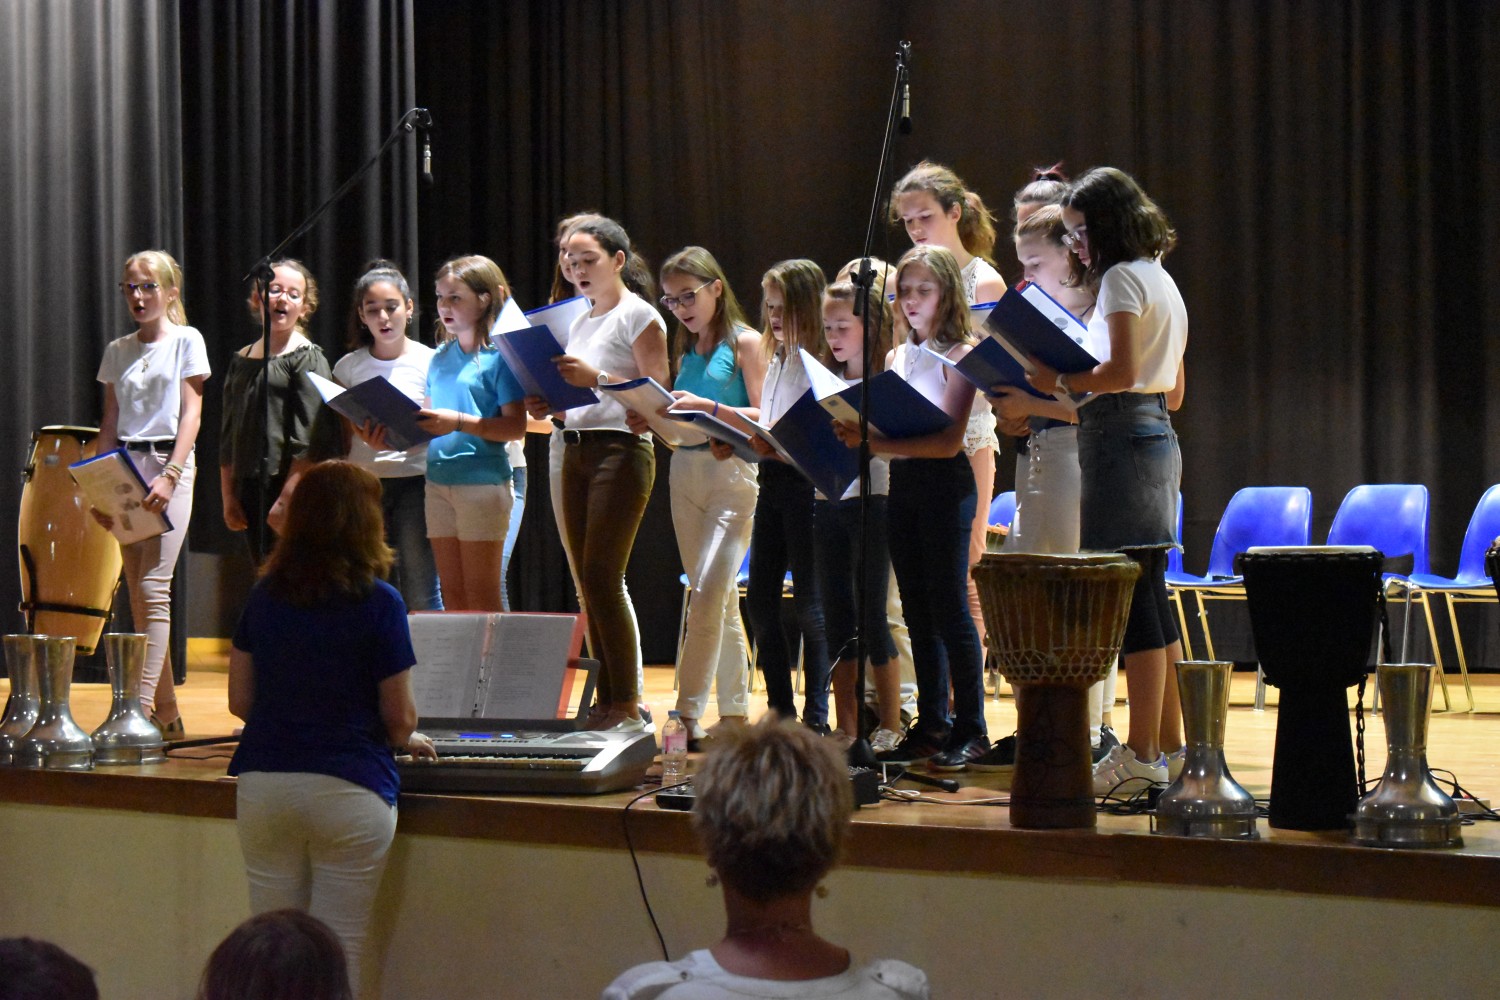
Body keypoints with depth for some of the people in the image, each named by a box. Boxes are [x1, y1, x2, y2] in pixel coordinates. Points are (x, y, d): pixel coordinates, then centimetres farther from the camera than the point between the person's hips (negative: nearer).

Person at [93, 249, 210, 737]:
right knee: (137, 594, 3)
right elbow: (110, 421, 14)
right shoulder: (117, 350, 14)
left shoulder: (186, 340, 2)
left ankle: (143, 706, -20)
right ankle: (167, 711, 9)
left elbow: (191, 414, -5)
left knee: (153, 589, -14)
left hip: (169, 464, -5)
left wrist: (170, 476, -16)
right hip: (123, 468, 5)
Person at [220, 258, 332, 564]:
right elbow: (228, 438, 17)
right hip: (250, 489, 6)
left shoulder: (307, 358, -3)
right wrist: (228, 497, 11)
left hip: (288, 484, -6)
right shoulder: (241, 360, 14)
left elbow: (308, 439, -11)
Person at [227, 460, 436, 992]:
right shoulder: (378, 603, -7)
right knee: (336, 955, 1)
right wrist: (405, 739, 19)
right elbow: (399, 718, -3)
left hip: (264, 783, 4)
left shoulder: (264, 596, 6)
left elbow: (240, 700, 11)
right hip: (349, 787, -4)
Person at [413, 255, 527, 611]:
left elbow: (516, 427, -13)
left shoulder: (499, 355, -7)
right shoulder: (440, 358, 15)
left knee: (481, 595, -6)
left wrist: (459, 422, -23)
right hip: (438, 480, 7)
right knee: (451, 593, 8)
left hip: (482, 479, -7)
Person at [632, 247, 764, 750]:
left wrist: (707, 407, -20)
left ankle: (688, 712, -16)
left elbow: (763, 417, -10)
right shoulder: (686, 350, 16)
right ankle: (734, 712, 14)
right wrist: (652, 420, -3)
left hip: (733, 471, -7)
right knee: (717, 596, 9)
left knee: (709, 590, -15)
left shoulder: (744, 342, -2)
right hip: (686, 472, 7)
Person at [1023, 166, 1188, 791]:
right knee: (1149, 597, 11)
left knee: (1128, 598, -9)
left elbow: (1123, 371, -21)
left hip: (1122, 436, -10)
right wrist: (1078, 390, 21)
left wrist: (1062, 382, -11)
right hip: (1157, 435, 10)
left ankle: (1140, 753, -9)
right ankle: (1170, 744, 14)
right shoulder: (1161, 279, 21)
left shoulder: (1122, 278, -8)